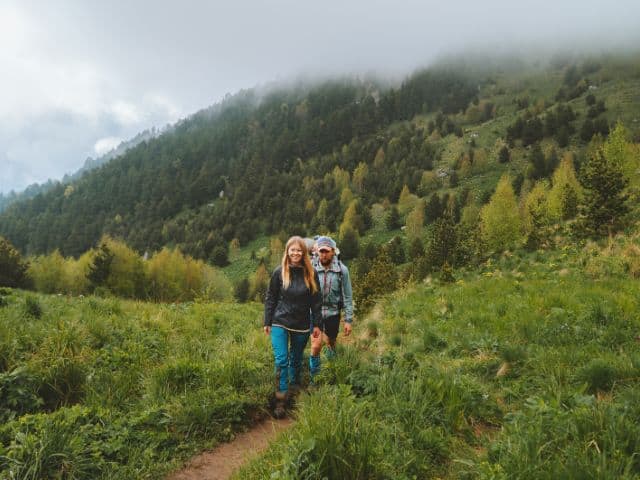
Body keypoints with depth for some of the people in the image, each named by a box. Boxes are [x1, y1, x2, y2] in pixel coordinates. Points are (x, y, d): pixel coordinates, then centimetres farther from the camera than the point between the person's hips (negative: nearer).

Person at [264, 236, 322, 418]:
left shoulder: (311, 273, -4)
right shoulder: (279, 272, -6)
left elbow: (316, 301, 2)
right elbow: (270, 298, 1)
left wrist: (317, 324, 3)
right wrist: (267, 322, 1)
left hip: (302, 324, 2)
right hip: (280, 323, -1)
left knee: (296, 359, 16)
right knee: (281, 360, -7)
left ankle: (295, 384, 40)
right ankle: (280, 400, 1)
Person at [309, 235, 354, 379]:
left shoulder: (342, 270, -9)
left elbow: (347, 296, -3)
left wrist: (348, 320, -3)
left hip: (333, 313, 1)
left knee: (331, 343, 17)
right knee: (316, 345, -13)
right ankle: (313, 377, 8)